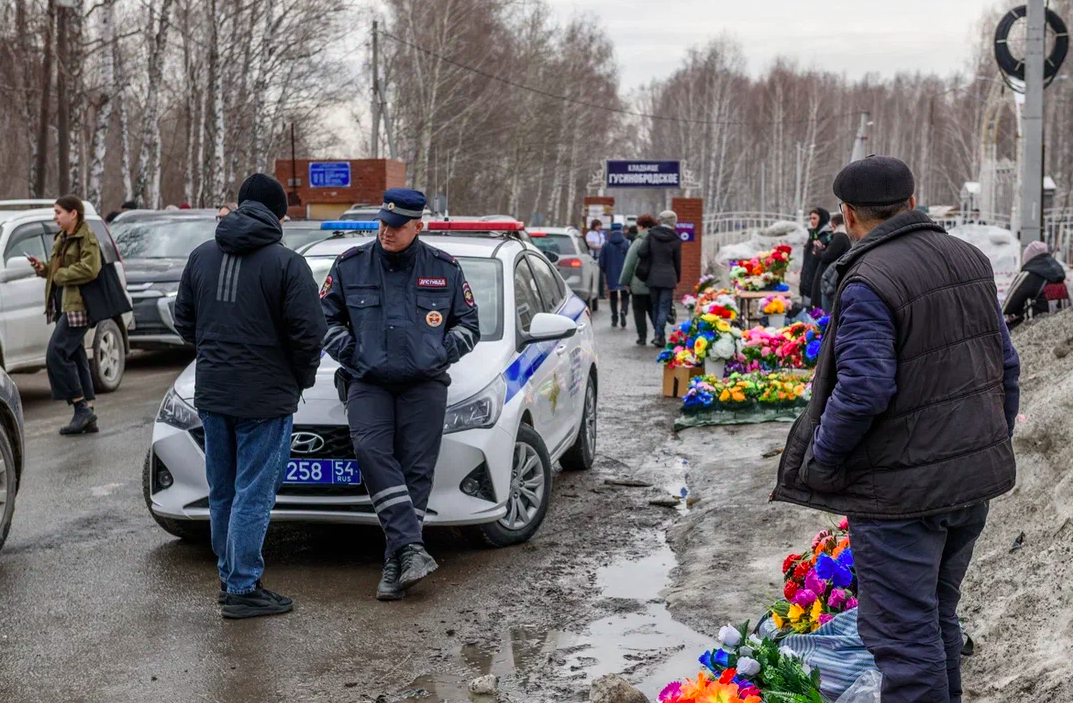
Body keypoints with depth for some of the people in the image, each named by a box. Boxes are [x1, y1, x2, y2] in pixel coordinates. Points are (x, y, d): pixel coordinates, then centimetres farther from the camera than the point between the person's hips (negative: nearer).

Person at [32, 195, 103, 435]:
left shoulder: (87, 238, -11)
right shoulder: (62, 238, 18)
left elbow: (89, 270, -22)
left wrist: (60, 275, -14)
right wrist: (43, 268, 5)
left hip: (77, 307, -10)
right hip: (64, 306, 10)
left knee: (56, 354, -15)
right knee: (75, 358, 9)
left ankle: (81, 408, -9)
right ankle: (87, 415, 13)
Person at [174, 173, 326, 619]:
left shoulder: (202, 256, 6)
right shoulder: (286, 263, -12)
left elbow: (184, 321, 12)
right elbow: (308, 331, -14)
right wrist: (303, 378, 3)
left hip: (211, 393, 6)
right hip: (265, 398, -6)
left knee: (222, 493, 17)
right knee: (253, 495, -1)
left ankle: (230, 577, 27)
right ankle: (242, 590, 2)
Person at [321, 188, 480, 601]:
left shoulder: (444, 269, 9)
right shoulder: (351, 266, 8)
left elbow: (468, 324, 17)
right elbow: (324, 318, 15)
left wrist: (441, 353, 0)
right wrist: (350, 352, 2)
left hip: (424, 385, 0)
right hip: (367, 382, 0)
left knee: (416, 469, -8)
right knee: (371, 451, -24)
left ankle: (396, 564, -3)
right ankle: (411, 548, -28)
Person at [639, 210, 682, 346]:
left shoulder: (651, 235, -1)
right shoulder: (675, 240, -5)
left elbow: (641, 252, -9)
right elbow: (677, 261, 2)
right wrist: (678, 278, 16)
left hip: (652, 277, 2)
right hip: (668, 277, -2)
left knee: (655, 306, 13)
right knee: (664, 308, 0)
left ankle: (659, 335, 17)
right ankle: (659, 336, -8)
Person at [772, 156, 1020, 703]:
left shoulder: (868, 282, -18)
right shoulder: (969, 259, 8)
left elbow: (863, 388, -24)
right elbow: (1005, 365, 12)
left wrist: (817, 463, -10)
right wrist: (995, 444, 22)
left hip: (903, 490, -8)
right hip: (974, 477, 9)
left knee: (902, 635, 0)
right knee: (937, 617, 22)